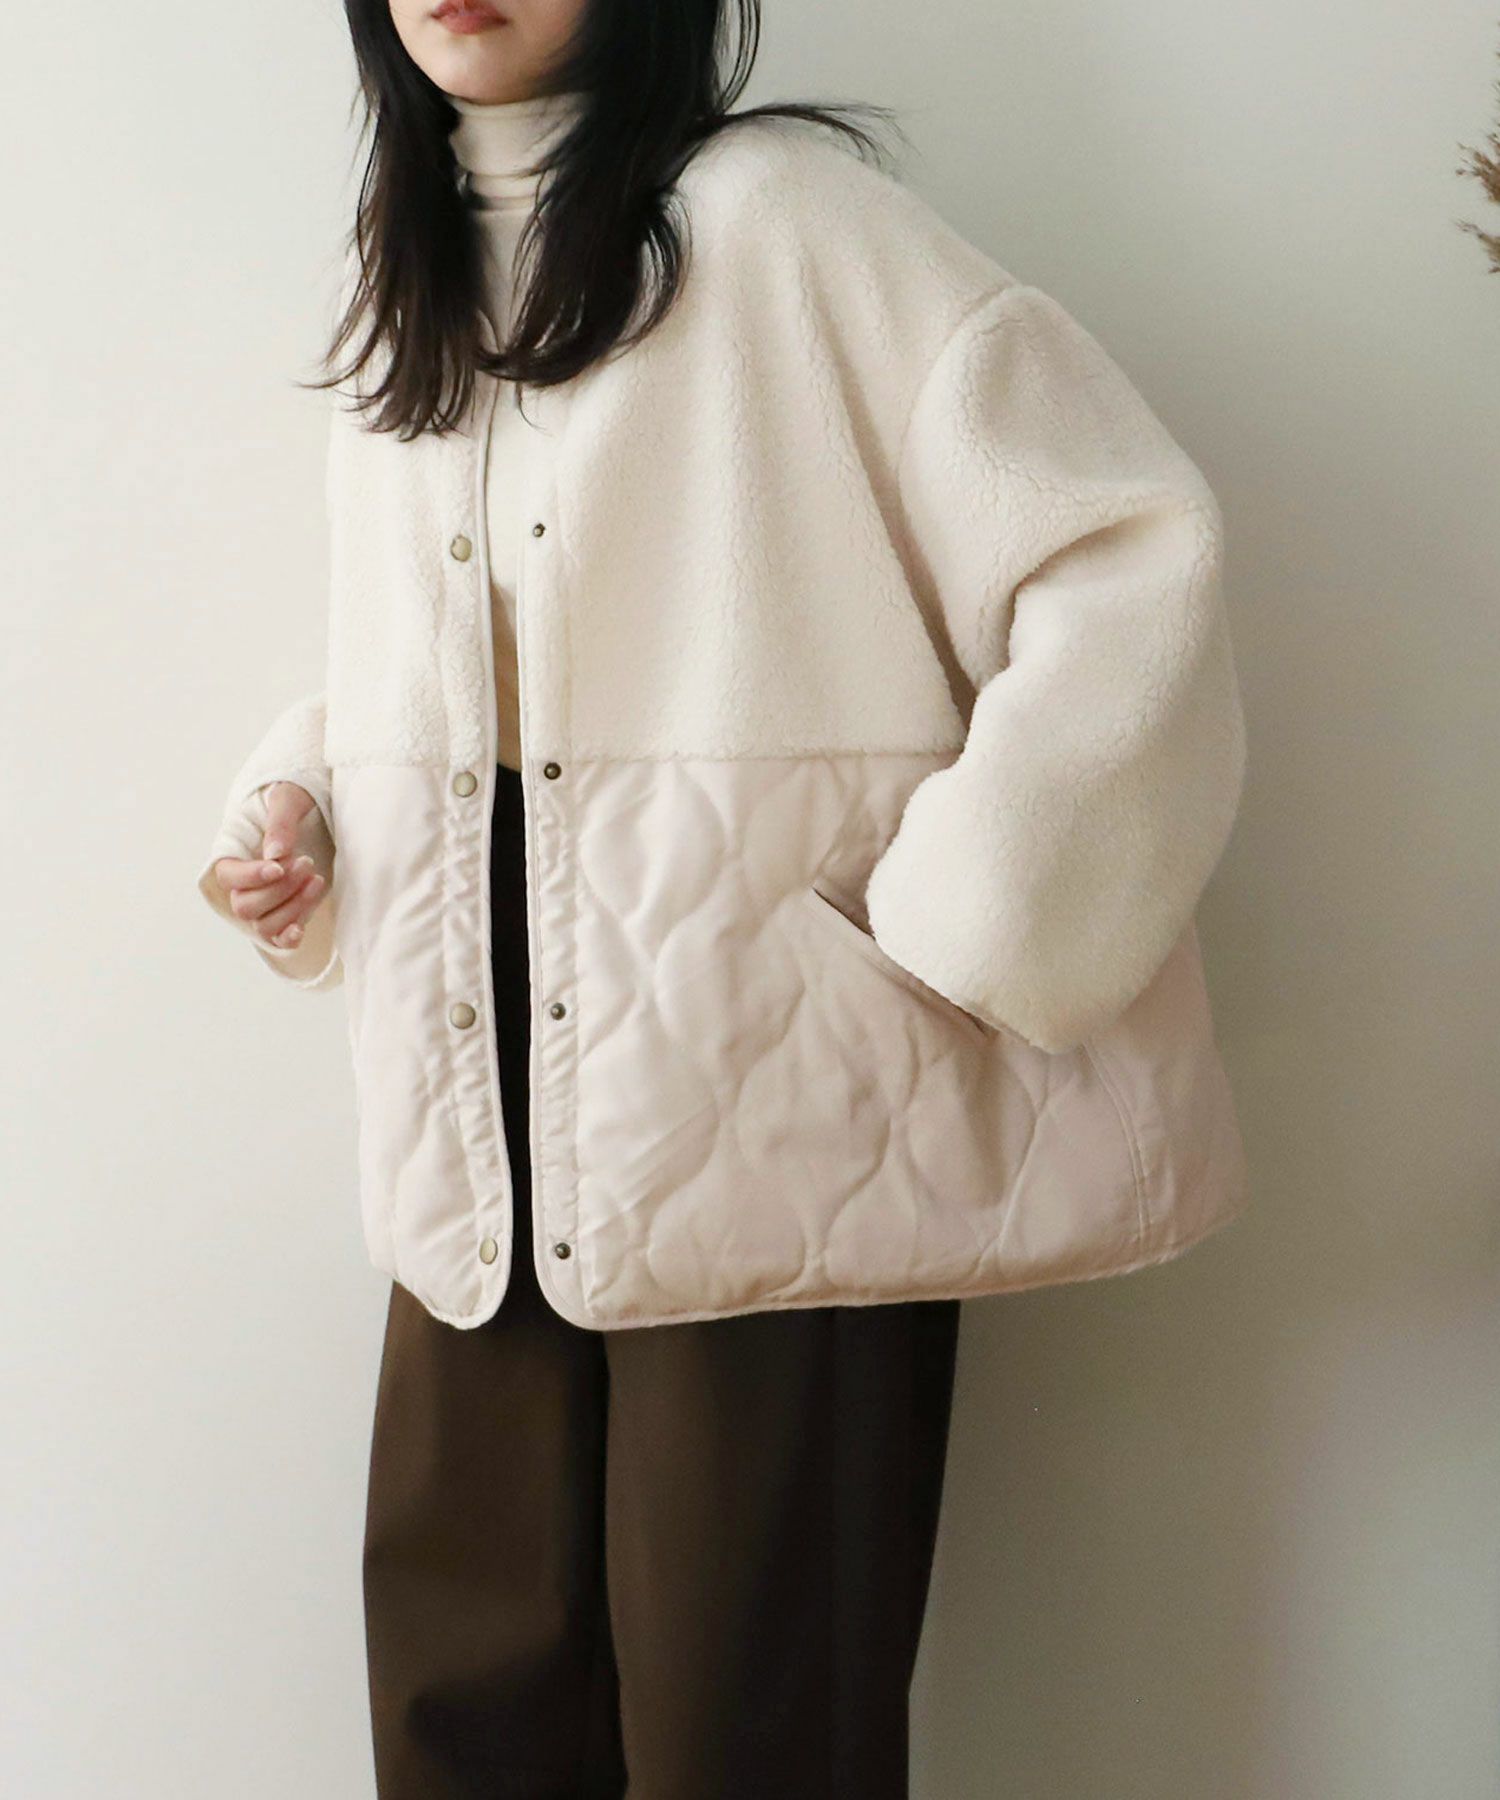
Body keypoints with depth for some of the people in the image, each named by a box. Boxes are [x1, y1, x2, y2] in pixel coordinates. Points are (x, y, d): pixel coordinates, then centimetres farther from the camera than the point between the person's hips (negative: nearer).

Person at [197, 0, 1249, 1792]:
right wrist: (291, 816, 8)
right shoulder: (399, 295, 16)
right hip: (488, 1172, 6)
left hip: (771, 1141, -6)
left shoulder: (777, 213, -5)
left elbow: (1130, 550, -12)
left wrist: (957, 931, -14)